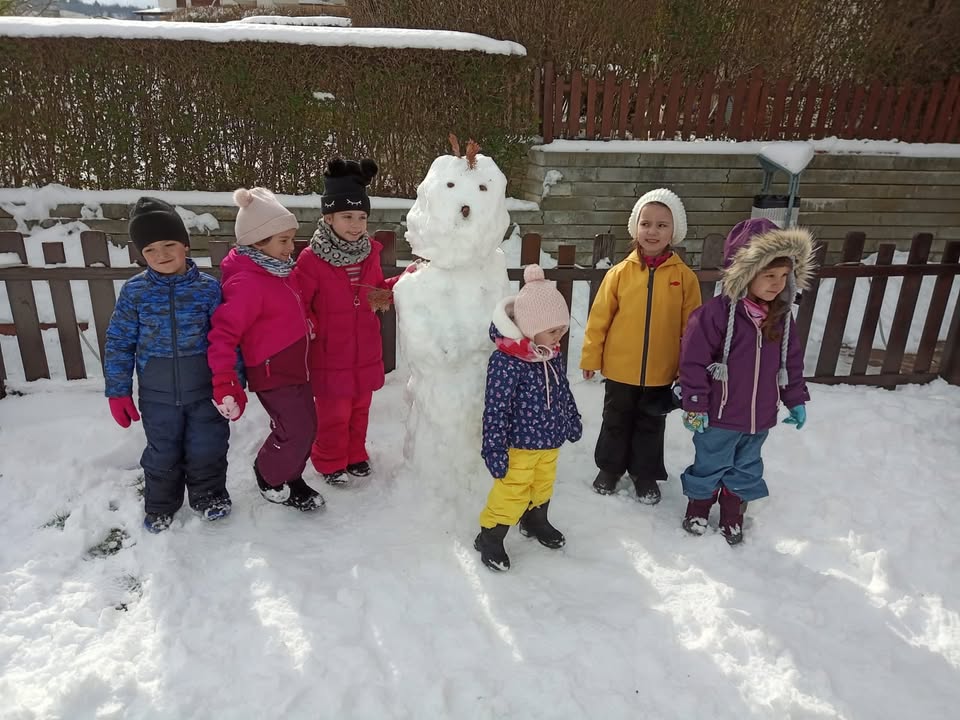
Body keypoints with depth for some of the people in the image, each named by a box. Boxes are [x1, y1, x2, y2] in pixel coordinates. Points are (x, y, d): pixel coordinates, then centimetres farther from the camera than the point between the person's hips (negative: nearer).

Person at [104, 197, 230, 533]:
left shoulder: (209, 287, -8)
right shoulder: (134, 291, -5)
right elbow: (118, 343, 1)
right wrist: (118, 392, 1)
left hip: (205, 391, -1)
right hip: (157, 395, 1)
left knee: (208, 448, 11)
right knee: (162, 453, 15)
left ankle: (209, 494, 37)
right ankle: (160, 504, 38)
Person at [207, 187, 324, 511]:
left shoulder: (280, 270, 6)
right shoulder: (246, 283, -24)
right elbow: (223, 333, -28)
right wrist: (225, 383, -32)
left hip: (295, 368, 9)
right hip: (272, 374, -9)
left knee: (305, 427, 16)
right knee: (297, 430, -4)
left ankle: (291, 478, 35)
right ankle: (269, 477, 21)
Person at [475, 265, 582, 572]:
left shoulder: (552, 355, -1)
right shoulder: (506, 361, -26)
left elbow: (564, 393, 14)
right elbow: (495, 409, -25)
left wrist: (572, 422, 23)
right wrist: (494, 451, -24)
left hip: (549, 442, 8)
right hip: (518, 444, -8)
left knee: (543, 485, 25)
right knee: (511, 492, 2)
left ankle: (535, 521, 49)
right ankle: (489, 537, 21)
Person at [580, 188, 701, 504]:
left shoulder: (684, 276, -7)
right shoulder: (620, 272, -8)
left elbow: (692, 327, -2)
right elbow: (599, 317, -3)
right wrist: (591, 357, -1)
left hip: (661, 372, 0)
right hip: (620, 369, 0)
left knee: (651, 426, 18)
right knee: (616, 422, 18)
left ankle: (645, 474, 37)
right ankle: (610, 468, 39)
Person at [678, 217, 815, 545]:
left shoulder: (782, 315, -1)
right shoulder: (716, 312, -21)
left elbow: (792, 361, 10)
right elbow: (693, 361, -18)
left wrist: (796, 400, 12)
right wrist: (695, 405, -16)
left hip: (761, 417, 6)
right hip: (720, 416, -5)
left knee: (746, 469, 21)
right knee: (710, 467, 14)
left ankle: (733, 516, 41)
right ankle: (697, 510, 37)